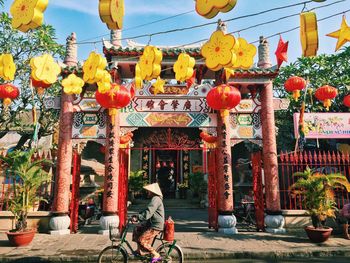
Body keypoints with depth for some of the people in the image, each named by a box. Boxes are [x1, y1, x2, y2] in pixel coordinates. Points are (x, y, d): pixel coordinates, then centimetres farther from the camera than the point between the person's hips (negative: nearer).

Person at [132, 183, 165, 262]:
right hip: (151, 224, 11)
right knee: (136, 230, 13)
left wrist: (137, 218, -29)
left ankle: (156, 255, 0)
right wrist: (137, 216, 11)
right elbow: (147, 211, 20)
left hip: (156, 226, -11)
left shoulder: (155, 199, -18)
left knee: (141, 240, -12)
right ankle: (140, 250, 20)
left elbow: (148, 213, -28)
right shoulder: (155, 199, 17)